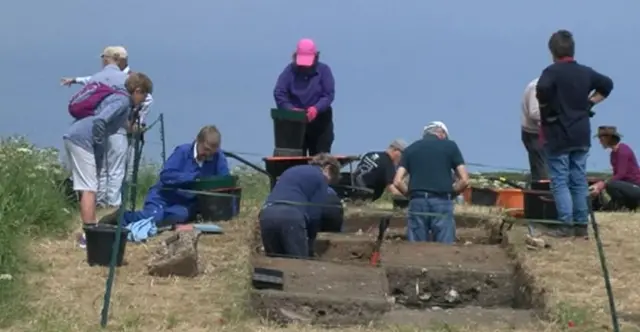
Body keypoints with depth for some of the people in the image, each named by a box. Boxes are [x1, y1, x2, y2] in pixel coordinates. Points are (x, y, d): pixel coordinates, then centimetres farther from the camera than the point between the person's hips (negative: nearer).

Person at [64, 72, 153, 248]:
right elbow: (99, 121, -24)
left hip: (75, 138, 10)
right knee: (89, 188, -10)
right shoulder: (123, 101, -11)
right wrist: (99, 144, -13)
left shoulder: (119, 98, 19)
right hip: (82, 140, -10)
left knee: (89, 187, 17)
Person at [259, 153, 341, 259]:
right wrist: (310, 239, 20)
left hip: (267, 214, 6)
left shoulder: (291, 171, 34)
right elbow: (314, 214, 5)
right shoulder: (321, 178, 14)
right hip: (291, 216, -6)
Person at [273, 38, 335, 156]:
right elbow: (279, 93, -9)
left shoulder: (324, 70, -2)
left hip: (320, 121, -1)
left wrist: (316, 108, -28)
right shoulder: (290, 70, 0)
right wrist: (291, 109, -24)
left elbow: (329, 94, -10)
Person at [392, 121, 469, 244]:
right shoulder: (450, 145, 9)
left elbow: (397, 181, 6)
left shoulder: (410, 149, 15)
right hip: (442, 203, -2)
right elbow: (464, 180, 3)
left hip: (417, 203, 2)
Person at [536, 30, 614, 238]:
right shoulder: (586, 72, 8)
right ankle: (582, 225, 11)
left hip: (558, 136, -6)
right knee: (579, 181, 10)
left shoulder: (552, 71, -12)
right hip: (581, 135, 6)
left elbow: (542, 90, -31)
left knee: (560, 182, -2)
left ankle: (567, 226, -8)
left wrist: (546, 107, -11)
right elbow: (607, 84, 20)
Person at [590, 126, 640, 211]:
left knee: (610, 185, -32)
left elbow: (620, 175, -24)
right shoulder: (614, 153, 10)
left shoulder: (623, 150, -17)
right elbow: (616, 175, 11)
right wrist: (599, 184, -2)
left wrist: (602, 185, -29)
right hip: (628, 186, 10)